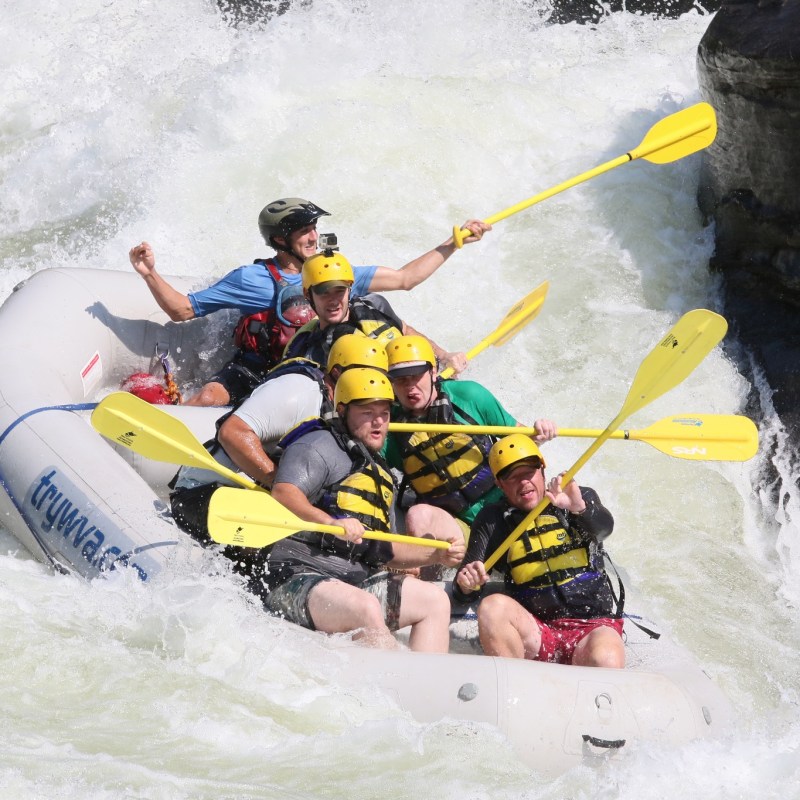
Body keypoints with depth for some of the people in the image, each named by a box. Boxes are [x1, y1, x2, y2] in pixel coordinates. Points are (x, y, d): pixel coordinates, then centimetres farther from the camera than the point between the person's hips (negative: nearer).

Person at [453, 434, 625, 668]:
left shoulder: (582, 498, 10)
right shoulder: (493, 520, 11)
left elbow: (603, 528, -14)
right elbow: (463, 594, 8)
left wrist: (578, 508, -37)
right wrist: (466, 585, -18)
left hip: (593, 626, -2)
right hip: (535, 630, 2)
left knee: (606, 661, -36)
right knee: (492, 607, -30)